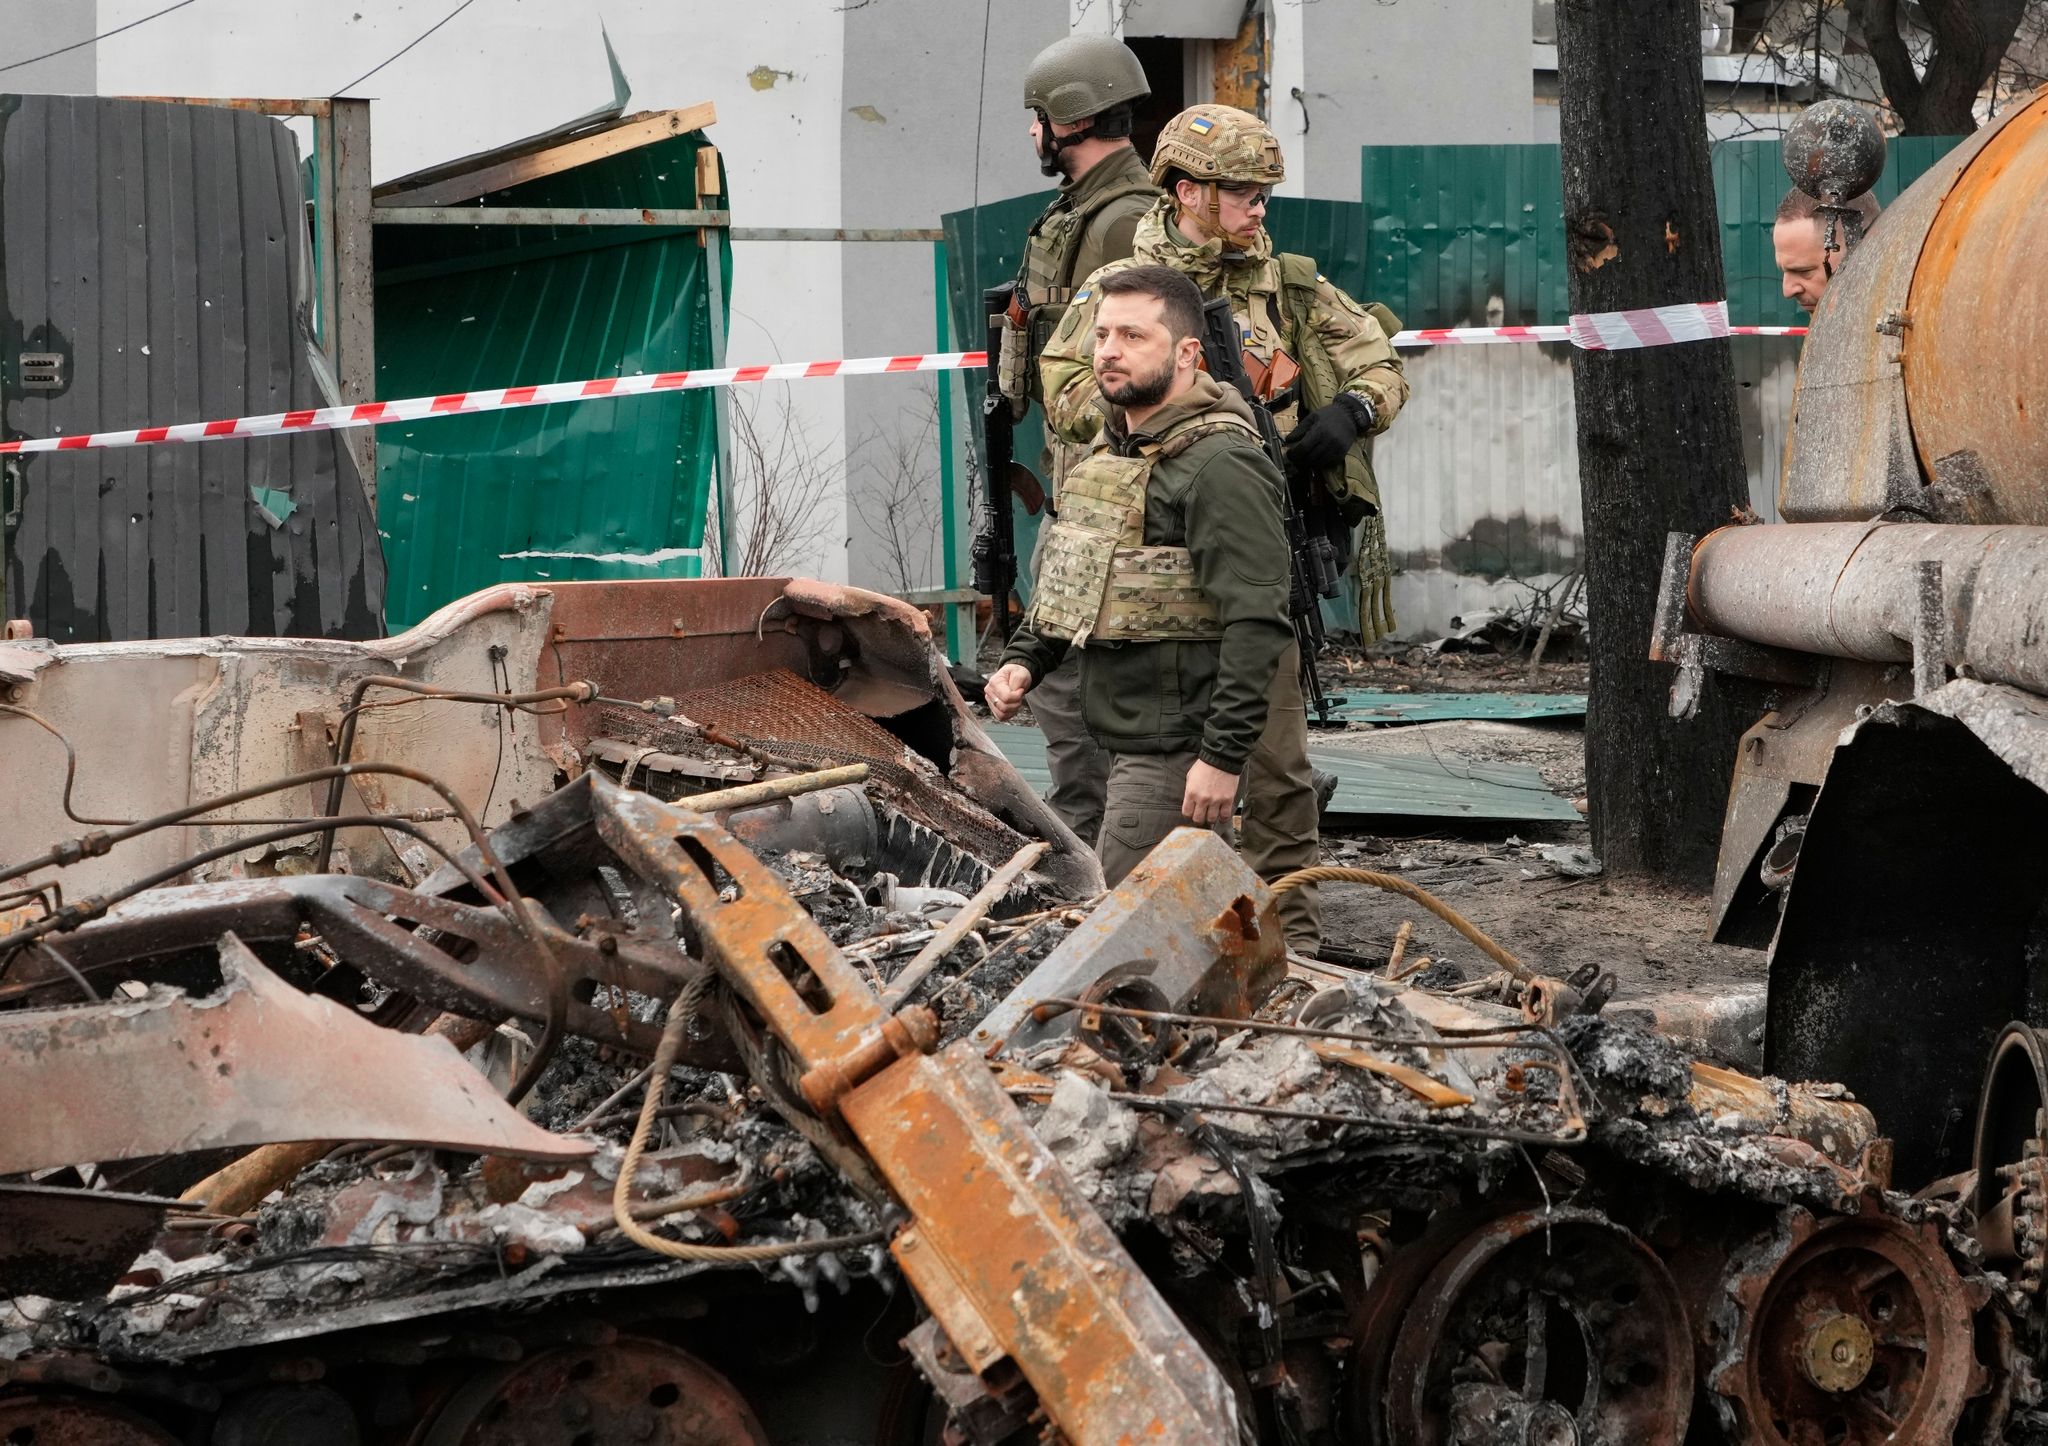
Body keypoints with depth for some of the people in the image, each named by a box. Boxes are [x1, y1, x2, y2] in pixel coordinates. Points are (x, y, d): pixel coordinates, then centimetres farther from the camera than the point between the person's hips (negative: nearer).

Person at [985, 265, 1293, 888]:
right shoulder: (1111, 449, 16)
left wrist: (1223, 755, -24)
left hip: (1177, 754, -9)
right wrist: (1023, 659, 11)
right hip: (1124, 741, 9)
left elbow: (1257, 623, -22)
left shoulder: (1220, 465, -16)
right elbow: (1067, 580, 28)